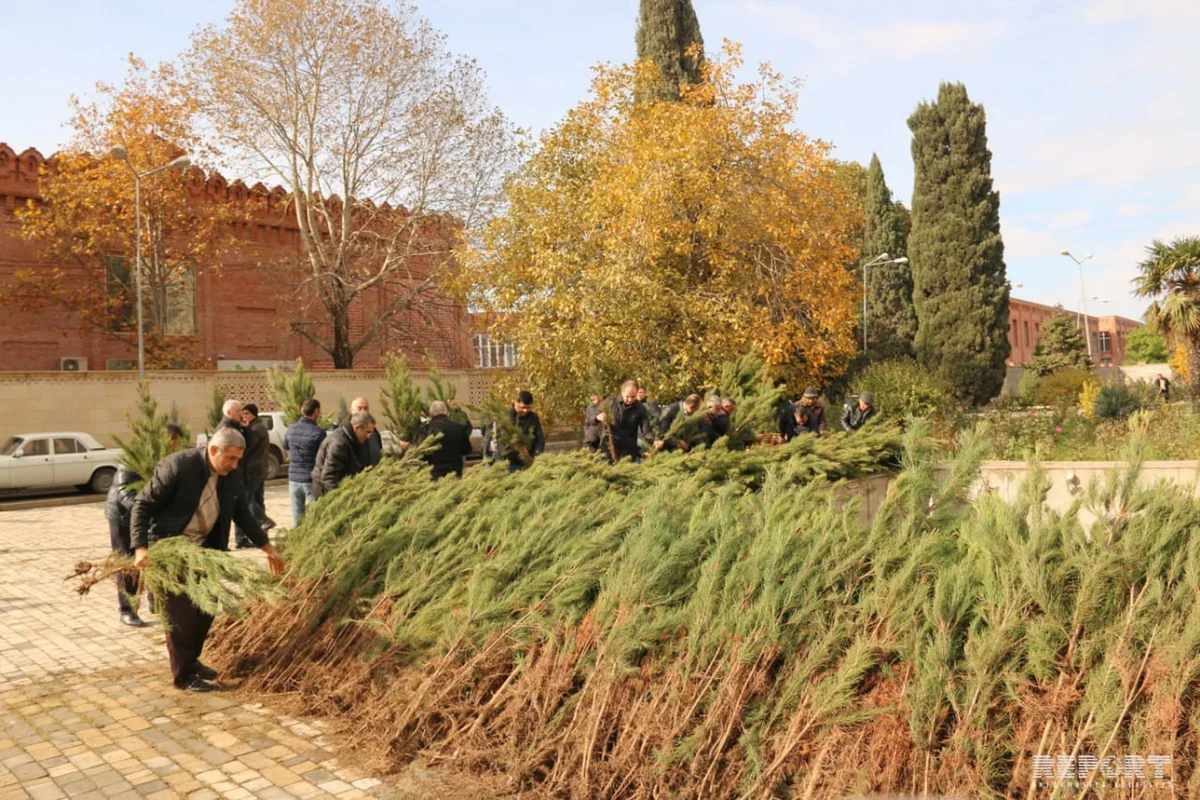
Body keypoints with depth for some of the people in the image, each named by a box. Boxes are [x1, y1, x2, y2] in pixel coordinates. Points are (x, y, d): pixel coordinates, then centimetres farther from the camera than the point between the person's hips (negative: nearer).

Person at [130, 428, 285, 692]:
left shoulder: (230, 477, -4)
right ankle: (183, 675, 10)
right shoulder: (177, 466, -24)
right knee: (180, 613, -4)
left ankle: (191, 660, 31)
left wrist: (266, 546, 9)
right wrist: (140, 548, -30)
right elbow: (143, 504, -21)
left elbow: (243, 512, 9)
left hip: (203, 548, 7)